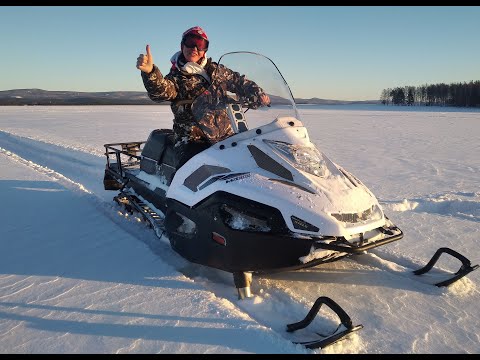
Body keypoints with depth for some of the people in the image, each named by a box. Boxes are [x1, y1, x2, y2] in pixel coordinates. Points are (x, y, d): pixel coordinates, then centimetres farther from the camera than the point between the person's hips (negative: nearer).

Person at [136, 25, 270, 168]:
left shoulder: (216, 70, 15)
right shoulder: (175, 78, 4)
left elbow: (240, 82, 20)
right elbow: (160, 91, -17)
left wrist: (258, 94, 0)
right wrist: (149, 72, -38)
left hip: (226, 136, 4)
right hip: (192, 141, -4)